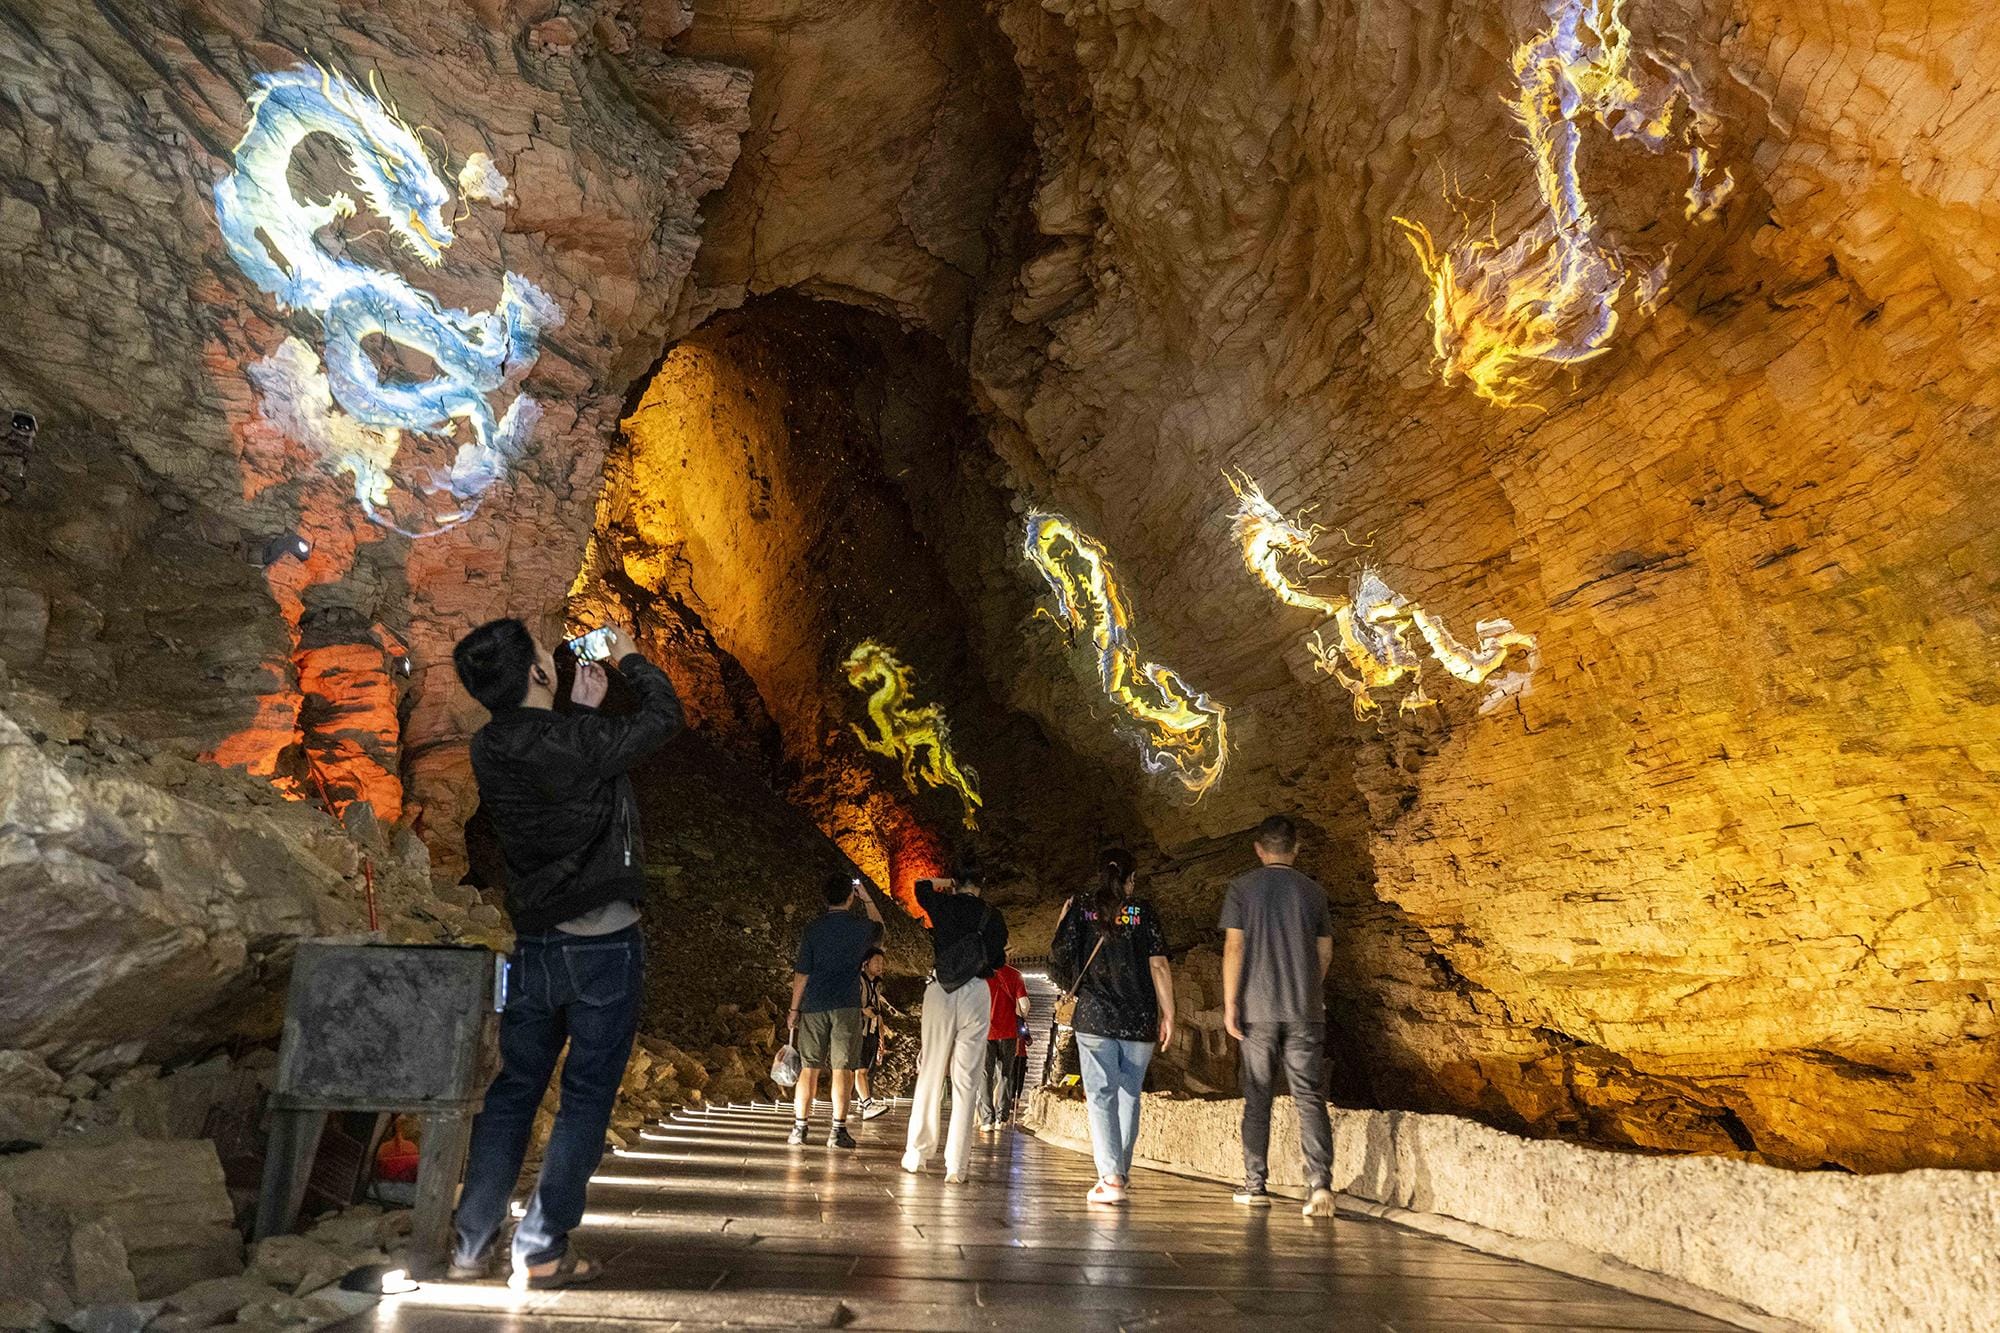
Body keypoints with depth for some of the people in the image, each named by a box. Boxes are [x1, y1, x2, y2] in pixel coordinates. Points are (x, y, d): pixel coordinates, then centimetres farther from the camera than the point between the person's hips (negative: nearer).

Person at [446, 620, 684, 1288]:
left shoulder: (489, 751, 0)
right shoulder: (578, 740, -19)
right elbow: (664, 716, -3)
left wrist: (580, 708, 19)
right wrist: (631, 658, 12)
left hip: (534, 946, 6)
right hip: (603, 944, -6)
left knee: (513, 1090, 16)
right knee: (587, 1096, 4)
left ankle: (472, 1244, 20)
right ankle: (542, 1251, 7)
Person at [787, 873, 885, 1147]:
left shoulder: (813, 930, 0)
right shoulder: (861, 927, 0)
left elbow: (801, 973, 0)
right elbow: (879, 925, 26)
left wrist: (794, 1009, 8)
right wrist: (867, 897, 25)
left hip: (814, 1005, 1)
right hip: (846, 1006, -1)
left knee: (809, 1067, 8)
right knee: (843, 1068, 2)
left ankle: (799, 1128, 10)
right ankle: (838, 1130, 1)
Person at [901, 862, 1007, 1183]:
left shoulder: (944, 905, 2)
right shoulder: (994, 918, 4)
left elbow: (921, 885, 22)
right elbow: (999, 961, 11)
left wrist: (947, 884, 29)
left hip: (941, 990, 0)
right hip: (976, 994, 0)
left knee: (930, 1075, 10)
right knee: (966, 1081, 0)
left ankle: (916, 1155, 16)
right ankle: (956, 1166, -3)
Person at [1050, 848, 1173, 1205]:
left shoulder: (1079, 908, 2)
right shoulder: (1143, 911, 1)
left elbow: (1059, 956, 2)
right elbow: (1159, 966, -3)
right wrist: (1167, 1015, 1)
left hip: (1094, 1017, -1)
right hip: (1139, 1020, 1)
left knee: (1101, 1096, 0)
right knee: (1129, 1094, 15)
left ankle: (1111, 1178, -8)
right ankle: (1122, 1171, 24)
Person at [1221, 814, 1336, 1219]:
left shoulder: (1242, 888, -1)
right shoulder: (1313, 892, 6)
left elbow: (1234, 946, -6)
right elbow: (1325, 952, 11)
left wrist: (1230, 1002, -4)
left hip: (1258, 1008, -1)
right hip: (1305, 1010, 1)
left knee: (1257, 1098, 9)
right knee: (1310, 1097, 2)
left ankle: (1255, 1184, 15)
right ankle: (1320, 1182, -11)